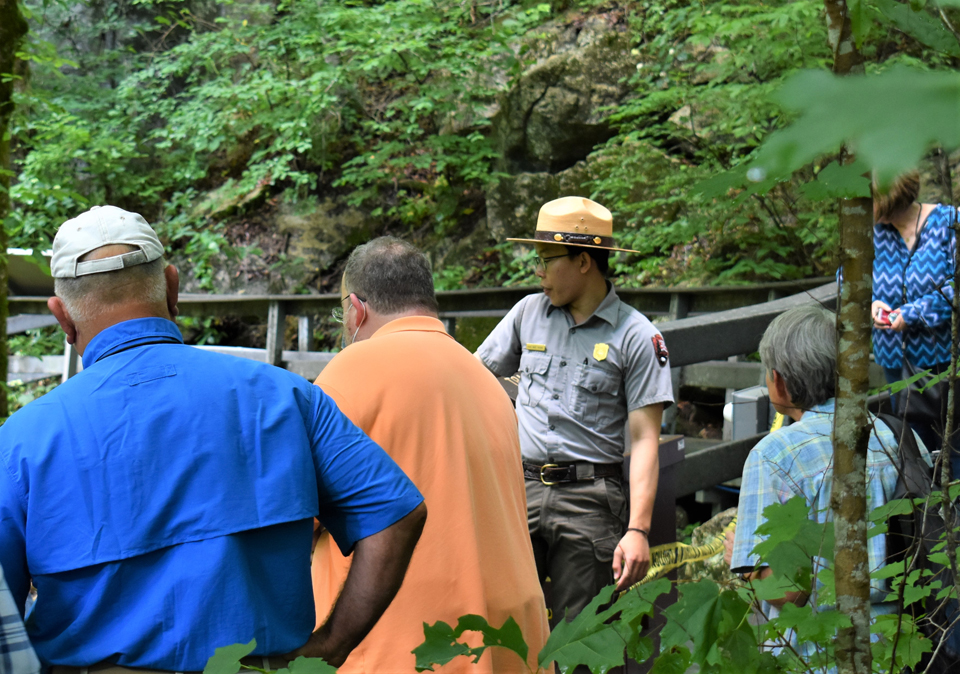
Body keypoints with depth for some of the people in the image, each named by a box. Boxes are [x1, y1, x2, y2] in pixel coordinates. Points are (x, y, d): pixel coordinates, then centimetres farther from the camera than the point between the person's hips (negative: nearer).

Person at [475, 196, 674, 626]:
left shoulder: (637, 336, -3)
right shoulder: (529, 312, 11)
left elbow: (644, 439, -6)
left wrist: (638, 530, -13)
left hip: (591, 499, -3)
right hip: (521, 489, 4)